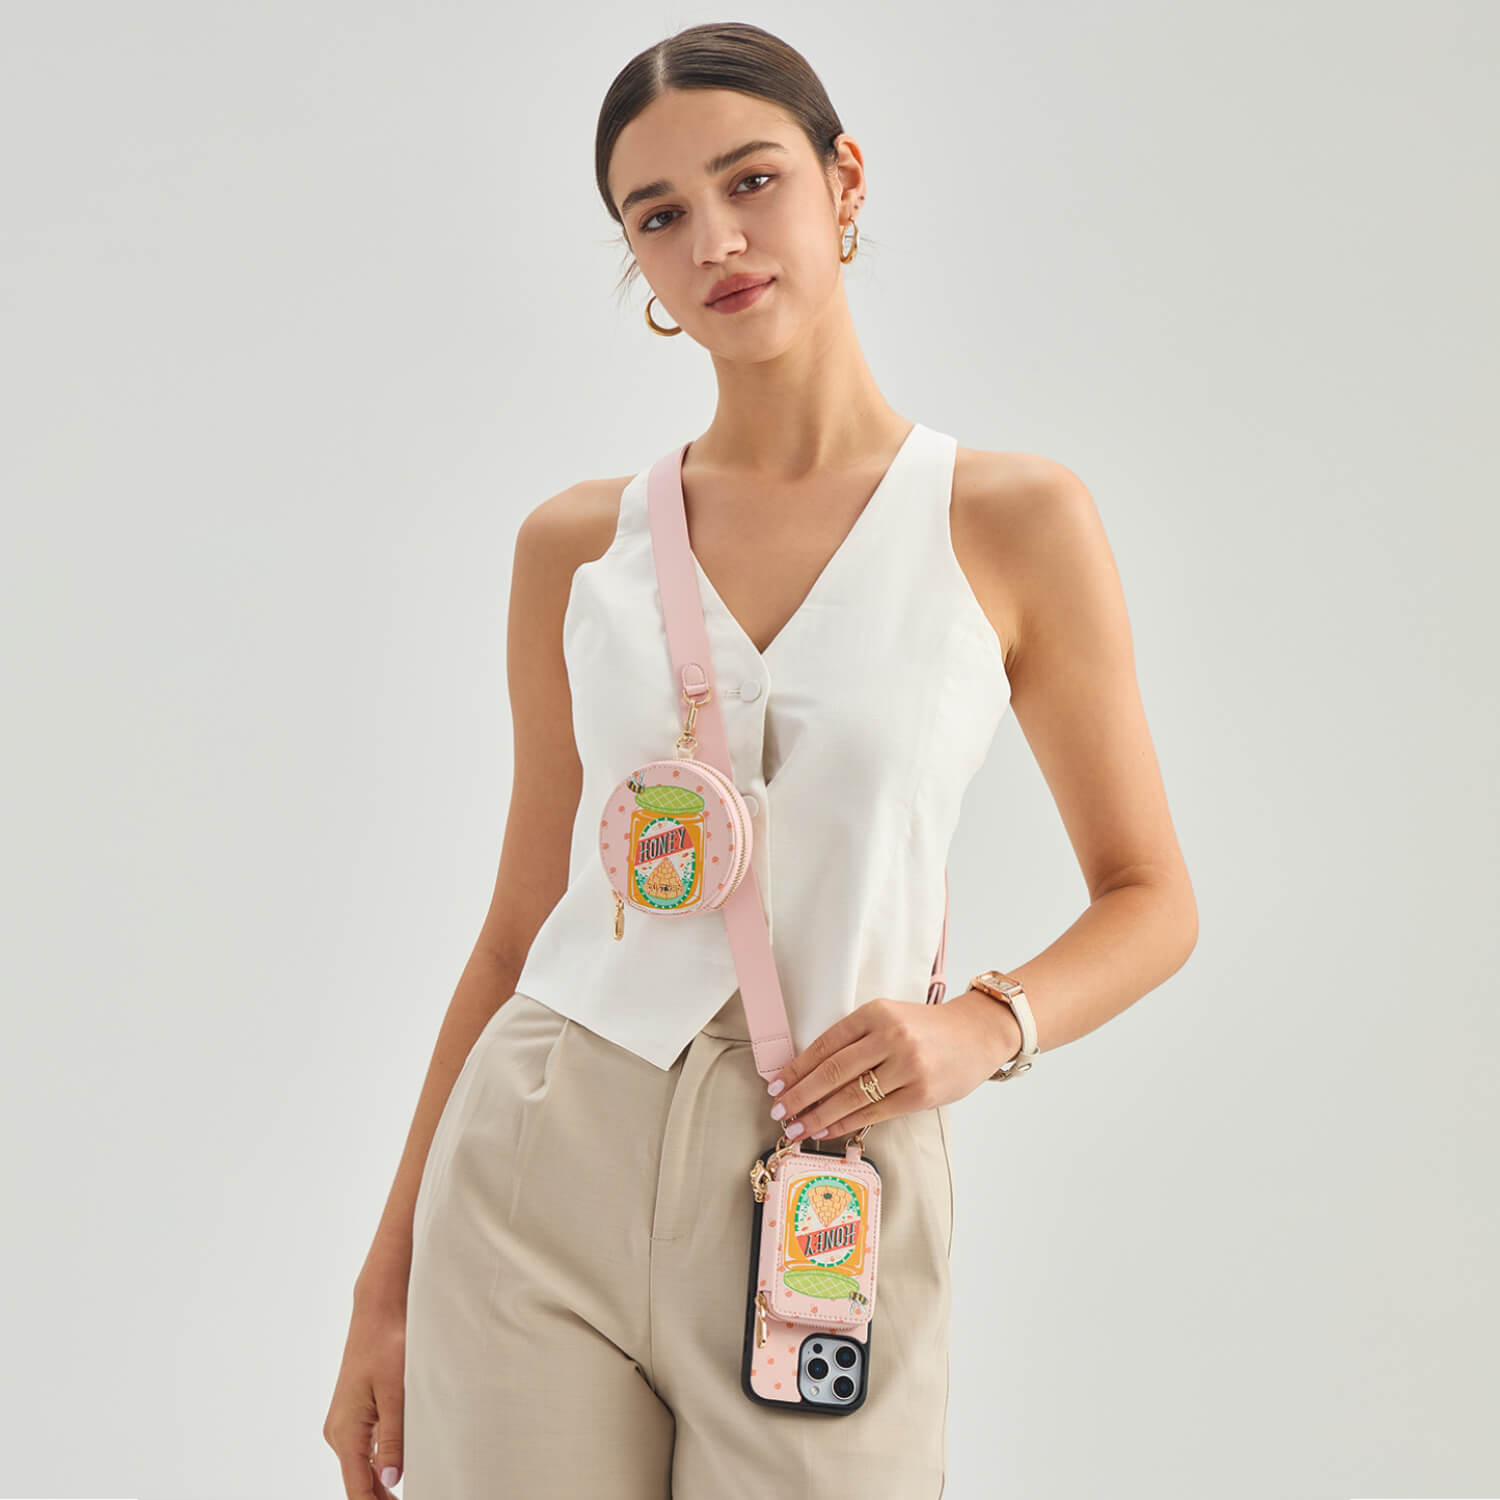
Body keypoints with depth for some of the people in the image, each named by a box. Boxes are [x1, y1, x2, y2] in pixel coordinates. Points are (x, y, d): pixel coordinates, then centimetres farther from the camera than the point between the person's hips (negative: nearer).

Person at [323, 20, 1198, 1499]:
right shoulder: (576, 544, 6)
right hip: (540, 1171, 2)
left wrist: (984, 1022, -13)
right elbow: (519, 929, 11)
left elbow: (1150, 900, 6)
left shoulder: (1011, 519, 0)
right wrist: (385, 1283, 10)